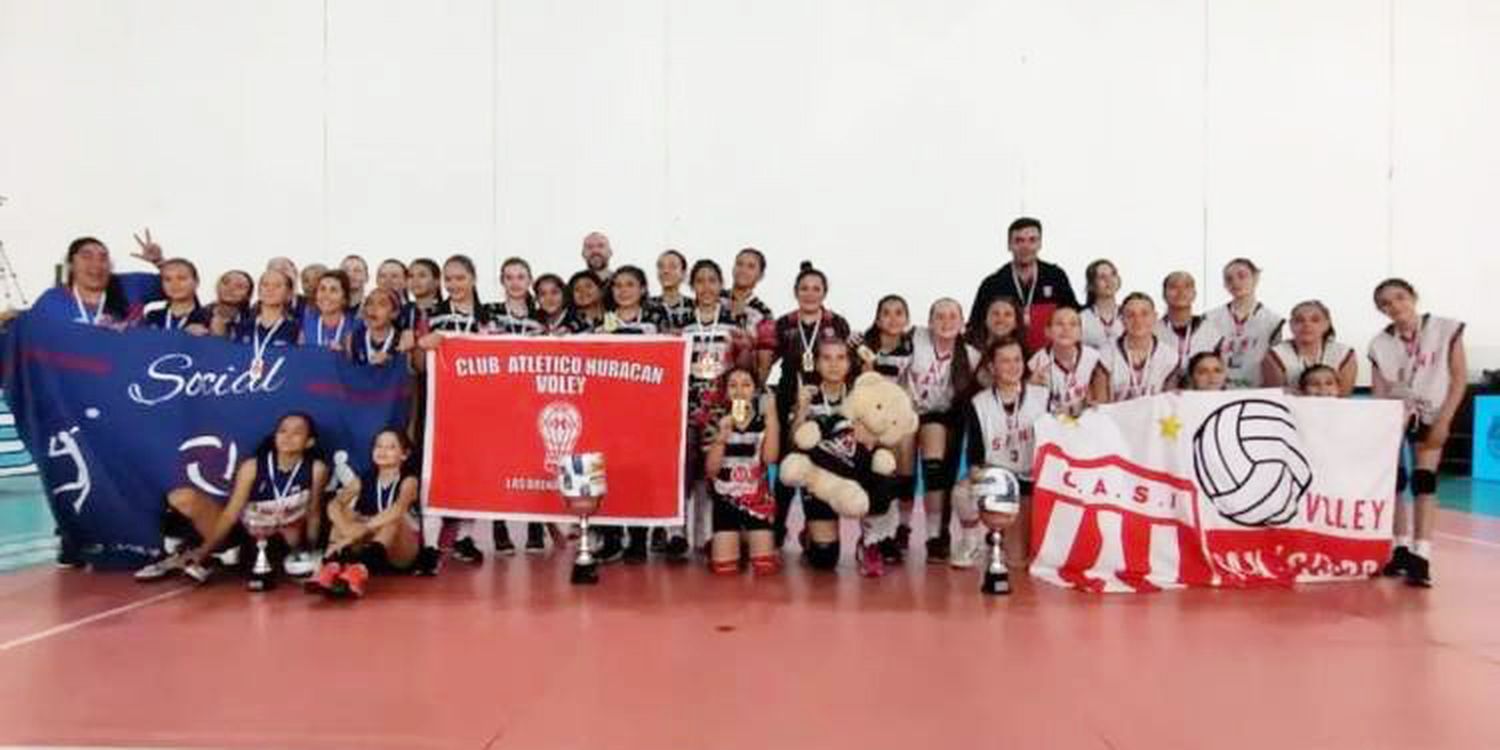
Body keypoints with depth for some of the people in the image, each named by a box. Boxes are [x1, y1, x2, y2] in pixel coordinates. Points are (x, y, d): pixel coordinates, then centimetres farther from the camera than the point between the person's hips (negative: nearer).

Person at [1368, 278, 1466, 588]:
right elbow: (1379, 391, -5)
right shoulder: (1380, 344, -6)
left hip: (1431, 415, -2)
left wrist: (1443, 421, -13)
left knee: (1424, 481, -5)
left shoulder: (1445, 329, -10)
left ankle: (1421, 556, -5)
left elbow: (1460, 377, -7)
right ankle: (1401, 549, 14)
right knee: (1391, 479, 1)